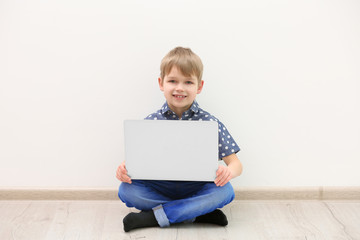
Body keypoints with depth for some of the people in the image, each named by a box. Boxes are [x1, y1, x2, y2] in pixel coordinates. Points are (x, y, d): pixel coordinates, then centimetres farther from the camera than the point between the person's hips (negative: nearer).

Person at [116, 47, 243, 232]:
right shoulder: (150, 123, 1)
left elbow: (235, 163, -4)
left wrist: (229, 171, -29)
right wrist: (124, 168, -21)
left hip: (196, 190, -1)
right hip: (160, 188, 1)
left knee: (225, 191, -29)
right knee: (126, 190, -24)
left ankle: (154, 217, -23)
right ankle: (197, 213, -18)